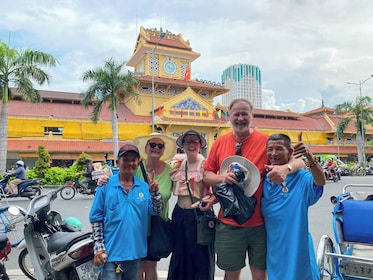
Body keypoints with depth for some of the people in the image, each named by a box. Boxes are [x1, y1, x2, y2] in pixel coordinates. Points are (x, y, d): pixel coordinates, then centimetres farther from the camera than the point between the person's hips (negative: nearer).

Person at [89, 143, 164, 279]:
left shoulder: (144, 187, 1)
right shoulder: (106, 185, -8)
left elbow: (157, 211, -1)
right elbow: (96, 218, -5)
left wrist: (154, 192, -17)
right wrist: (98, 247, -8)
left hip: (136, 251, 4)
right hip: (112, 251, -3)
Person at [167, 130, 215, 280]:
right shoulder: (178, 165, 6)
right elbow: (173, 188, 17)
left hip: (200, 215, -5)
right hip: (179, 214, 5)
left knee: (200, 258, 6)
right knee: (179, 255, 17)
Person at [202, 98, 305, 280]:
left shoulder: (266, 141, -5)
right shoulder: (220, 143, 1)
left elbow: (298, 161, -7)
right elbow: (207, 176, 6)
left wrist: (286, 168, -30)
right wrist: (222, 178, -16)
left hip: (260, 224, -1)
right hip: (229, 224, 2)